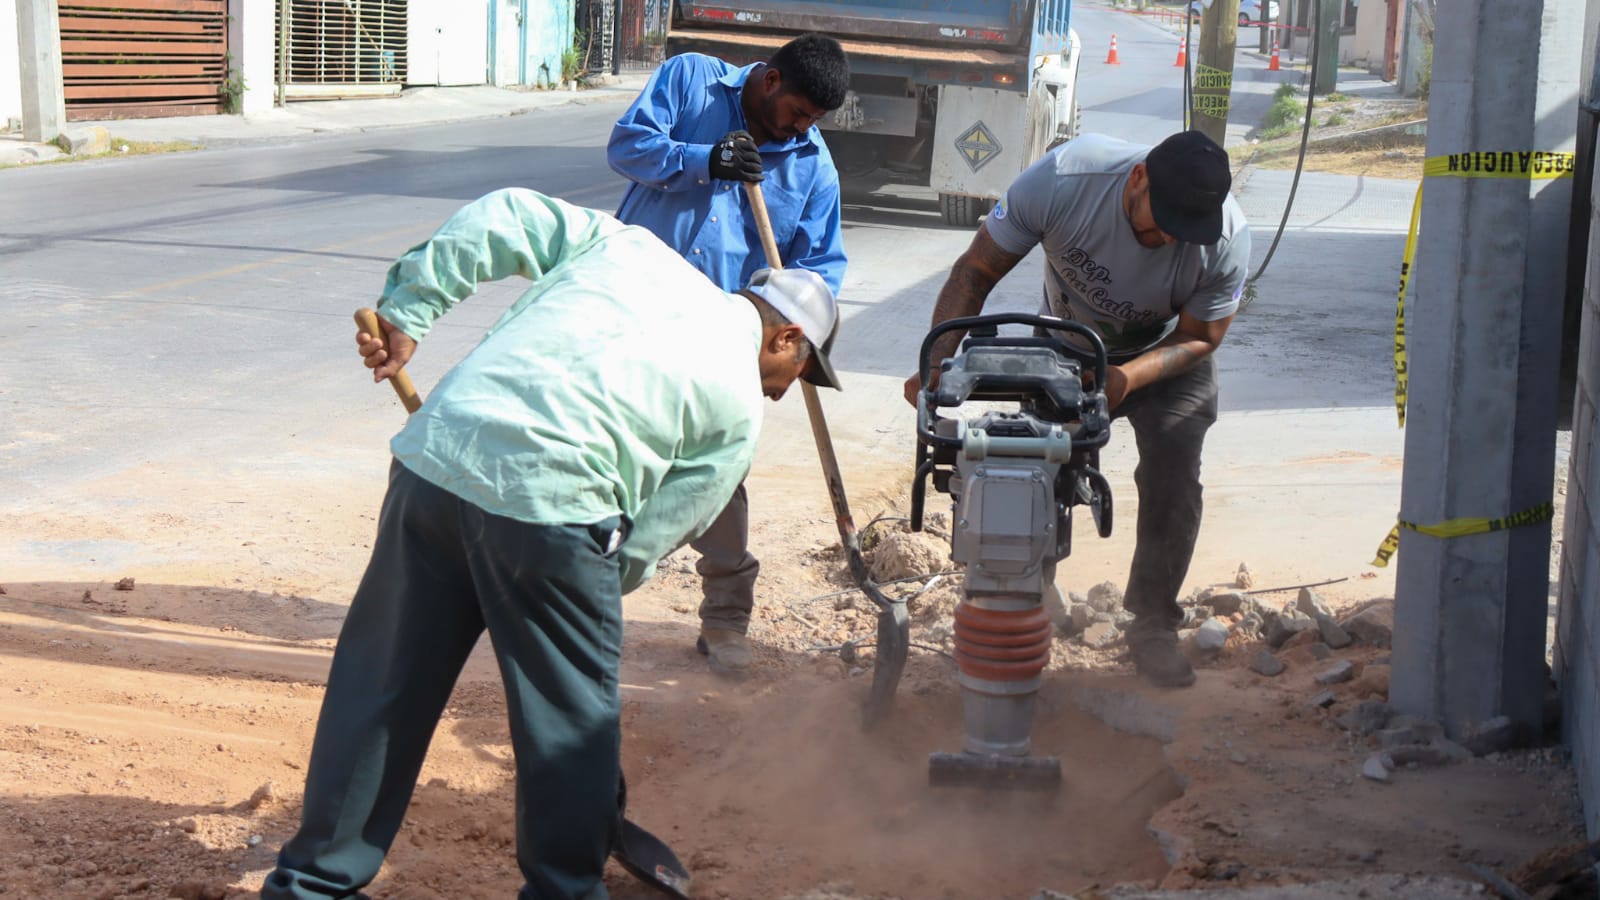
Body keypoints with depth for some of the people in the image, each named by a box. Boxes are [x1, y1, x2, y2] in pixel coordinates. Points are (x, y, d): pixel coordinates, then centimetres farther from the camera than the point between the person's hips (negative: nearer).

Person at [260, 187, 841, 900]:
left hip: (431, 458, 6)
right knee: (572, 715, 15)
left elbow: (502, 218, 16)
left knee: (383, 687, 16)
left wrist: (406, 310, 18)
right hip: (548, 506, -6)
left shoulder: (630, 245, 22)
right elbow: (643, 544, 7)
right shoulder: (739, 406, 9)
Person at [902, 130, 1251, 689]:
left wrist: (1126, 378, -37)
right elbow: (975, 272, -25)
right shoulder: (1061, 180, -36)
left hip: (1167, 354, 0)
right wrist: (937, 363, -36)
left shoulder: (1227, 240, -33)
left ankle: (1153, 625, 2)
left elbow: (1199, 337, -17)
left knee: (1173, 479, -15)